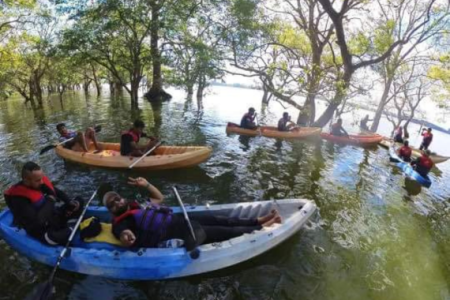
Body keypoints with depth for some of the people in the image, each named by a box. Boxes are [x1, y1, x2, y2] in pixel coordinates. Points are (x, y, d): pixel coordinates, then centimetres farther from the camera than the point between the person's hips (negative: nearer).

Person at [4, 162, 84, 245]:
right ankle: (72, 229, -8)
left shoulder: (41, 181, -7)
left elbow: (58, 192, 11)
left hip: (54, 217, 8)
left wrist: (70, 202, -5)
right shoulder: (18, 198, -27)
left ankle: (71, 225, -10)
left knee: (79, 200, 5)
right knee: (56, 237, -37)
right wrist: (50, 201, -23)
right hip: (42, 230, -7)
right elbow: (37, 222, -33)